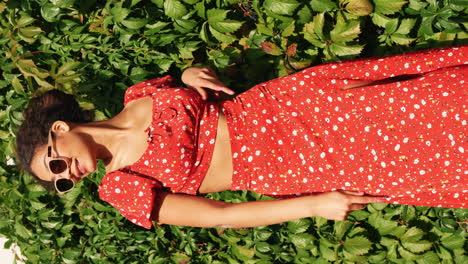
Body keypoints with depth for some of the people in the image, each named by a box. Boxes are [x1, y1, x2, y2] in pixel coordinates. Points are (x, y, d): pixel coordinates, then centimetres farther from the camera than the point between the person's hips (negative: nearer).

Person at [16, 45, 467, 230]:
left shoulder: (139, 97, 1)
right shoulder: (120, 188, -7)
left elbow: (205, 82, 17)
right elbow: (218, 215, -12)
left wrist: (190, 77, -9)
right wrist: (314, 205, -18)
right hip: (284, 169, -2)